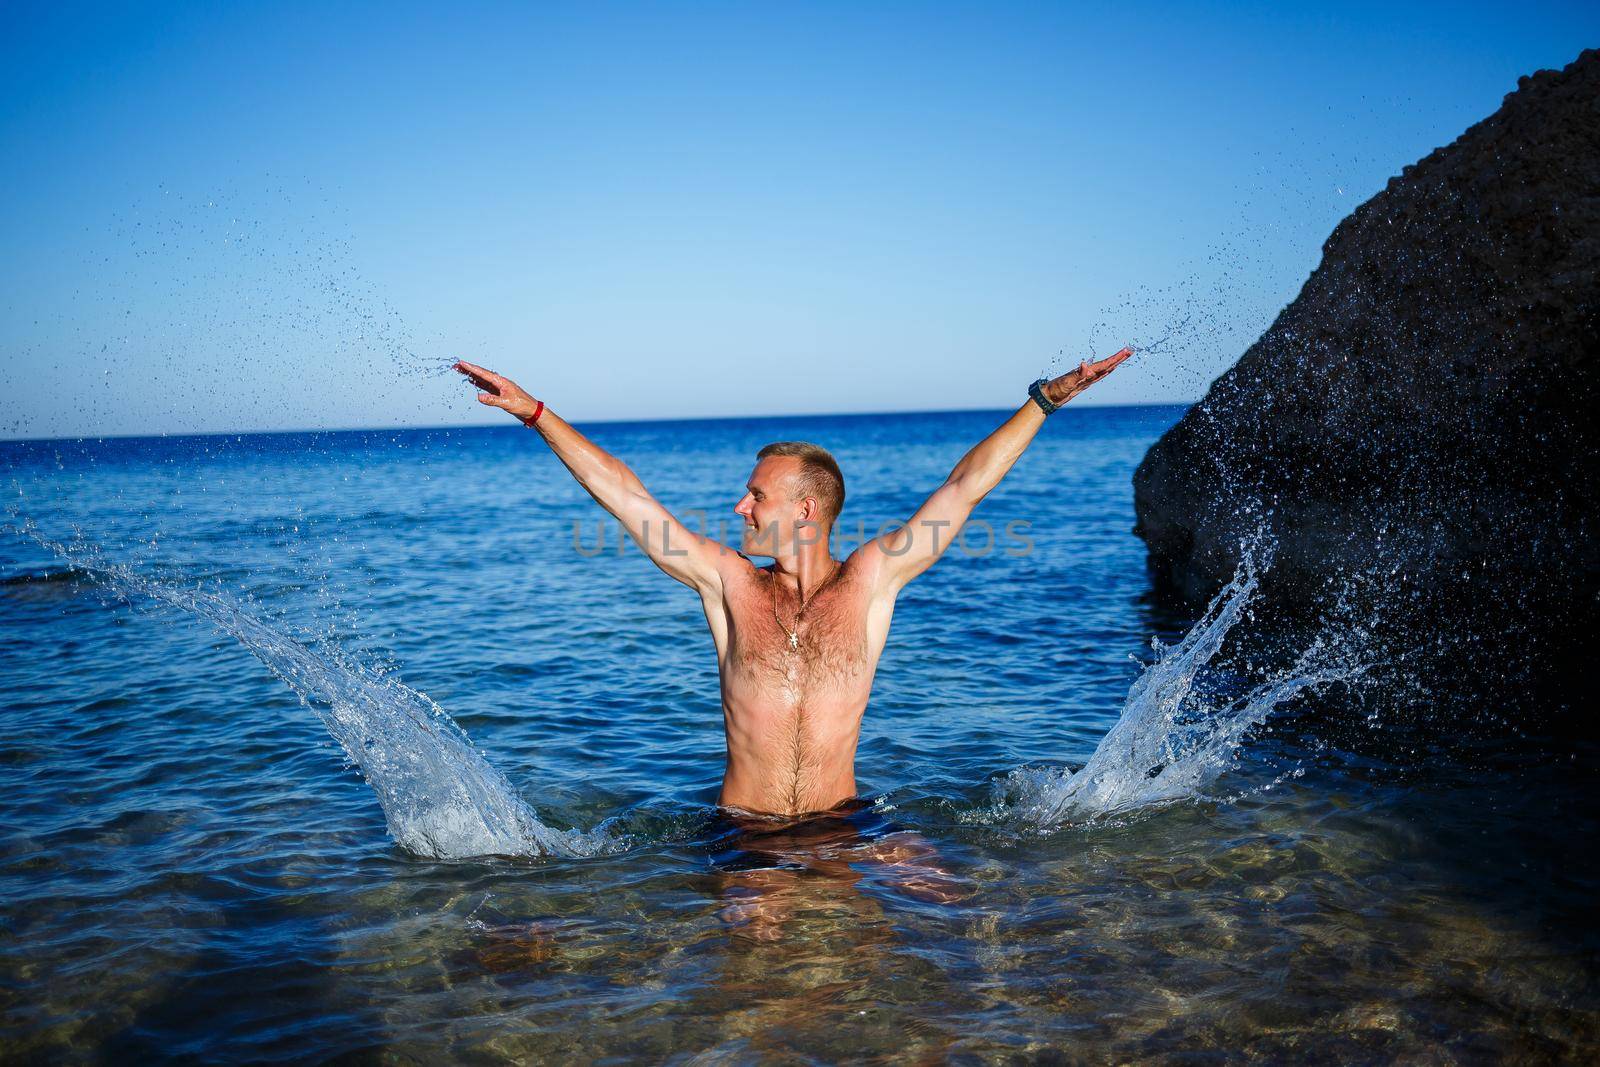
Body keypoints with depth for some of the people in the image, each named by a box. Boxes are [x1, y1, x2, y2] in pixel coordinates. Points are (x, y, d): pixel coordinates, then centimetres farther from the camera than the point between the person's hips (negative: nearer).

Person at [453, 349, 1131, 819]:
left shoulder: (869, 581, 0)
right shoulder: (729, 582, 1)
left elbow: (966, 485, -1)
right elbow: (622, 493, 2)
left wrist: (1044, 399, -3)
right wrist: (535, 411, 2)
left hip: (844, 822, 1)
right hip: (743, 830, 0)